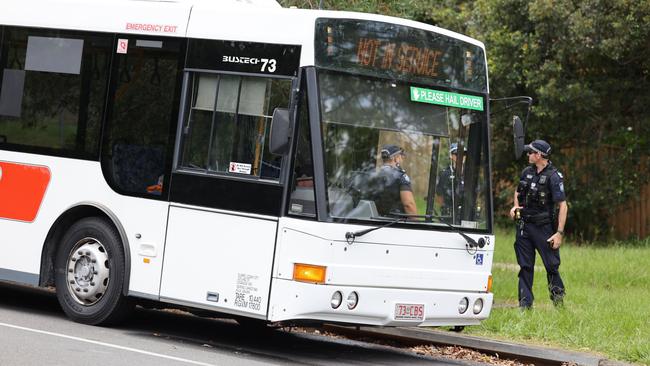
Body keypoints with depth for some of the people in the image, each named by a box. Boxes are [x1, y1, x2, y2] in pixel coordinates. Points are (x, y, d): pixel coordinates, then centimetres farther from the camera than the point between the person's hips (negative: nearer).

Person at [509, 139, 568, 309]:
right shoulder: (527, 172, 7)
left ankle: (558, 298, 13)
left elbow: (563, 206, -14)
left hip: (543, 227, -6)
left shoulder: (553, 177, -12)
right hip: (524, 226, 6)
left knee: (552, 265, -3)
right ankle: (525, 303, 8)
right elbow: (518, 192, 26)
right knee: (525, 266, 6)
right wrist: (515, 206, 5)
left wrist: (560, 233, -19)